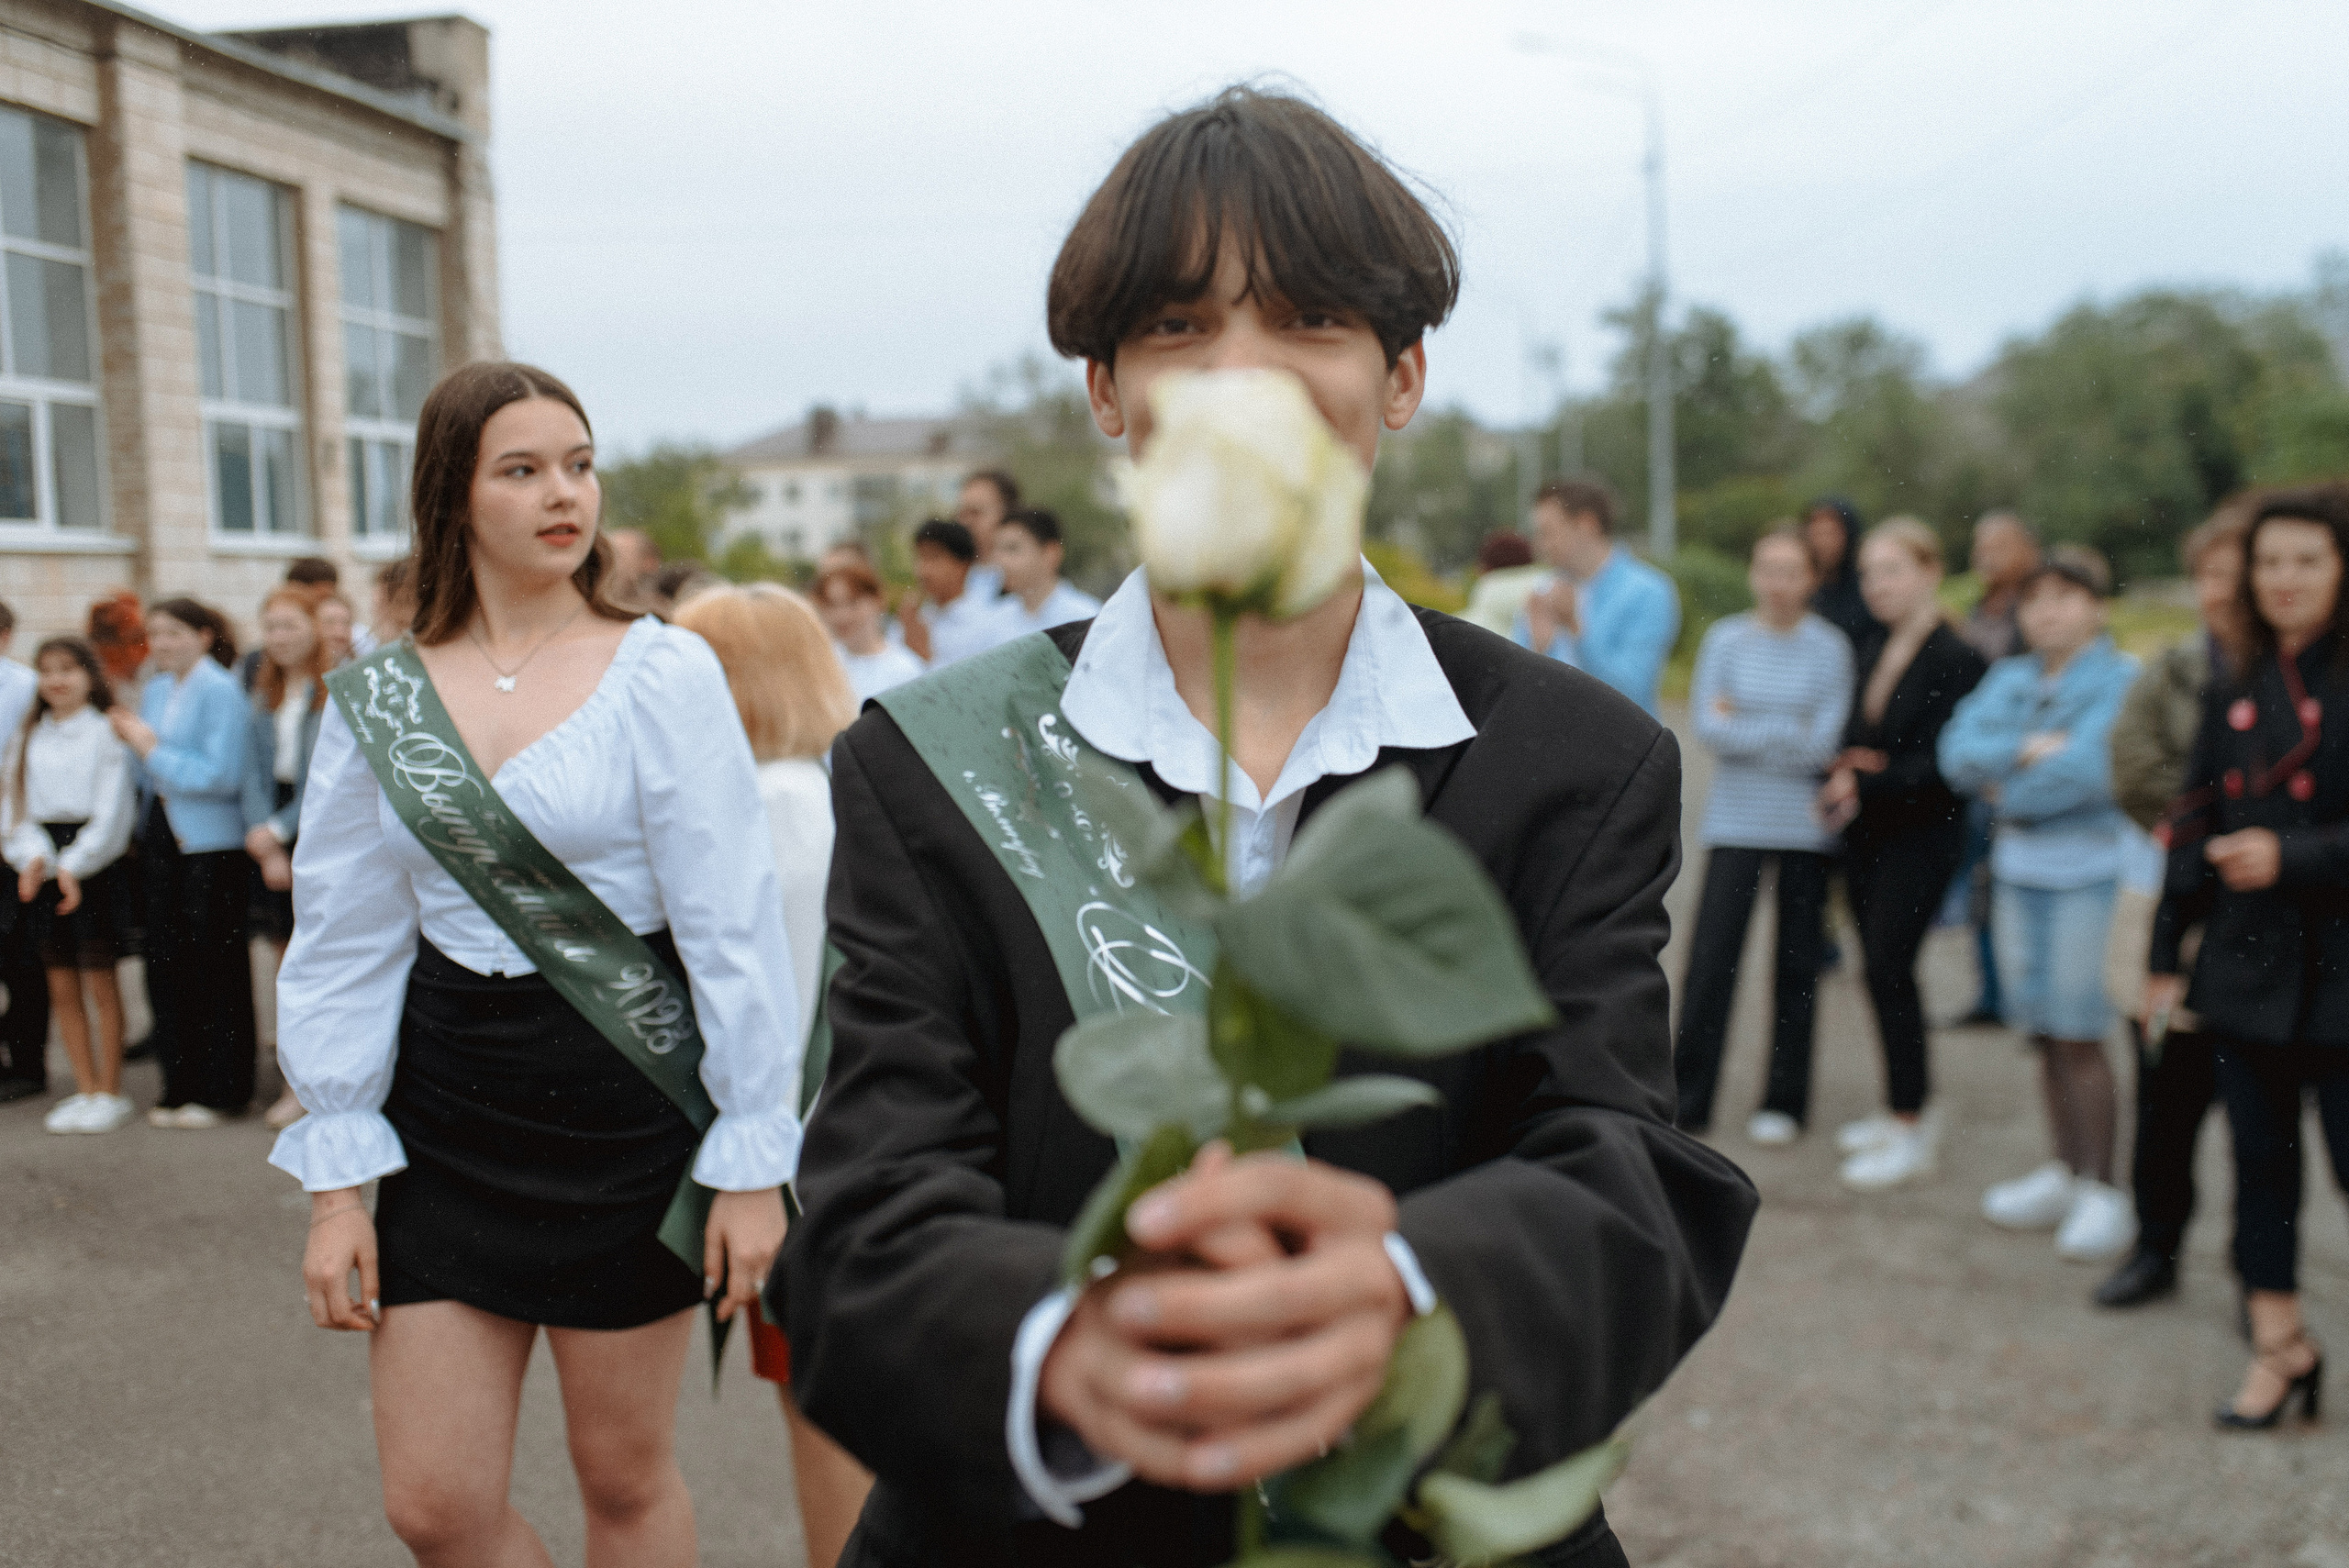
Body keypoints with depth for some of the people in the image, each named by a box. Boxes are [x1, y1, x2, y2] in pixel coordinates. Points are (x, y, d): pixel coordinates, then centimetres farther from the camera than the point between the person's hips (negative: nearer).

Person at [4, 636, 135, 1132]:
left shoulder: (106, 734, -3)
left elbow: (112, 810, -8)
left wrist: (74, 865, -15)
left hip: (94, 864, -5)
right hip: (43, 866, 5)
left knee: (100, 983, -1)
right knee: (62, 986, 7)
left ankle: (111, 1093, 9)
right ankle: (86, 1090, 16)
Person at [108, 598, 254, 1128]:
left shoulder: (220, 690, -11)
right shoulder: (155, 691, 12)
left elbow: (222, 774, -18)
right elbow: (151, 774, 16)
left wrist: (153, 750, -15)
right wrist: (132, 739, -2)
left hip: (212, 844, -7)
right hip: (163, 840, 7)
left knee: (214, 967, 0)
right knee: (166, 963, 9)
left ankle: (221, 1090, 9)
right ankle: (180, 1086, 18)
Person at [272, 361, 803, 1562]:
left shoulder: (663, 672, -7)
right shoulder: (375, 700, 2)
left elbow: (732, 924, -8)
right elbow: (343, 944, 6)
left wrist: (752, 1160, -9)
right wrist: (334, 1183, 3)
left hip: (625, 1105, -3)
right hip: (447, 1123, 3)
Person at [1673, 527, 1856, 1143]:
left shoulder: (1830, 647, -1)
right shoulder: (1724, 638, 1)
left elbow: (1827, 741, -9)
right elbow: (1709, 729, -7)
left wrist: (1744, 725, -10)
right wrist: (1789, 732, -12)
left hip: (1806, 827, 0)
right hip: (1736, 822, 0)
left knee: (1797, 966, 8)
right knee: (1710, 960, -5)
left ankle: (1785, 1101, 21)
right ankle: (1686, 1099, 3)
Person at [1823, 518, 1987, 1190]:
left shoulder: (1956, 661, -11)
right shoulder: (1871, 650, 11)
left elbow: (1940, 766, -15)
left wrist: (1865, 784, -16)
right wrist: (1841, 775, -5)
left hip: (1920, 837, -7)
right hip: (1866, 833, 7)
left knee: (1888, 966, -8)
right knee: (1883, 968, 10)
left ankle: (1910, 1133, 1)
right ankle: (1908, 1109, 23)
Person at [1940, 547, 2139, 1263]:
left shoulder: (2123, 680, -5)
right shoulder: (2009, 679, 13)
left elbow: (2089, 770, -18)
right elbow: (1958, 752, 1)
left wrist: (2006, 788, -5)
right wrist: (2028, 750, -14)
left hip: (2090, 875, -6)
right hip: (2019, 872, 6)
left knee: (2078, 1036, -5)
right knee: (2044, 1035, 10)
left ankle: (2101, 1190, 5)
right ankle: (2065, 1173, 22)